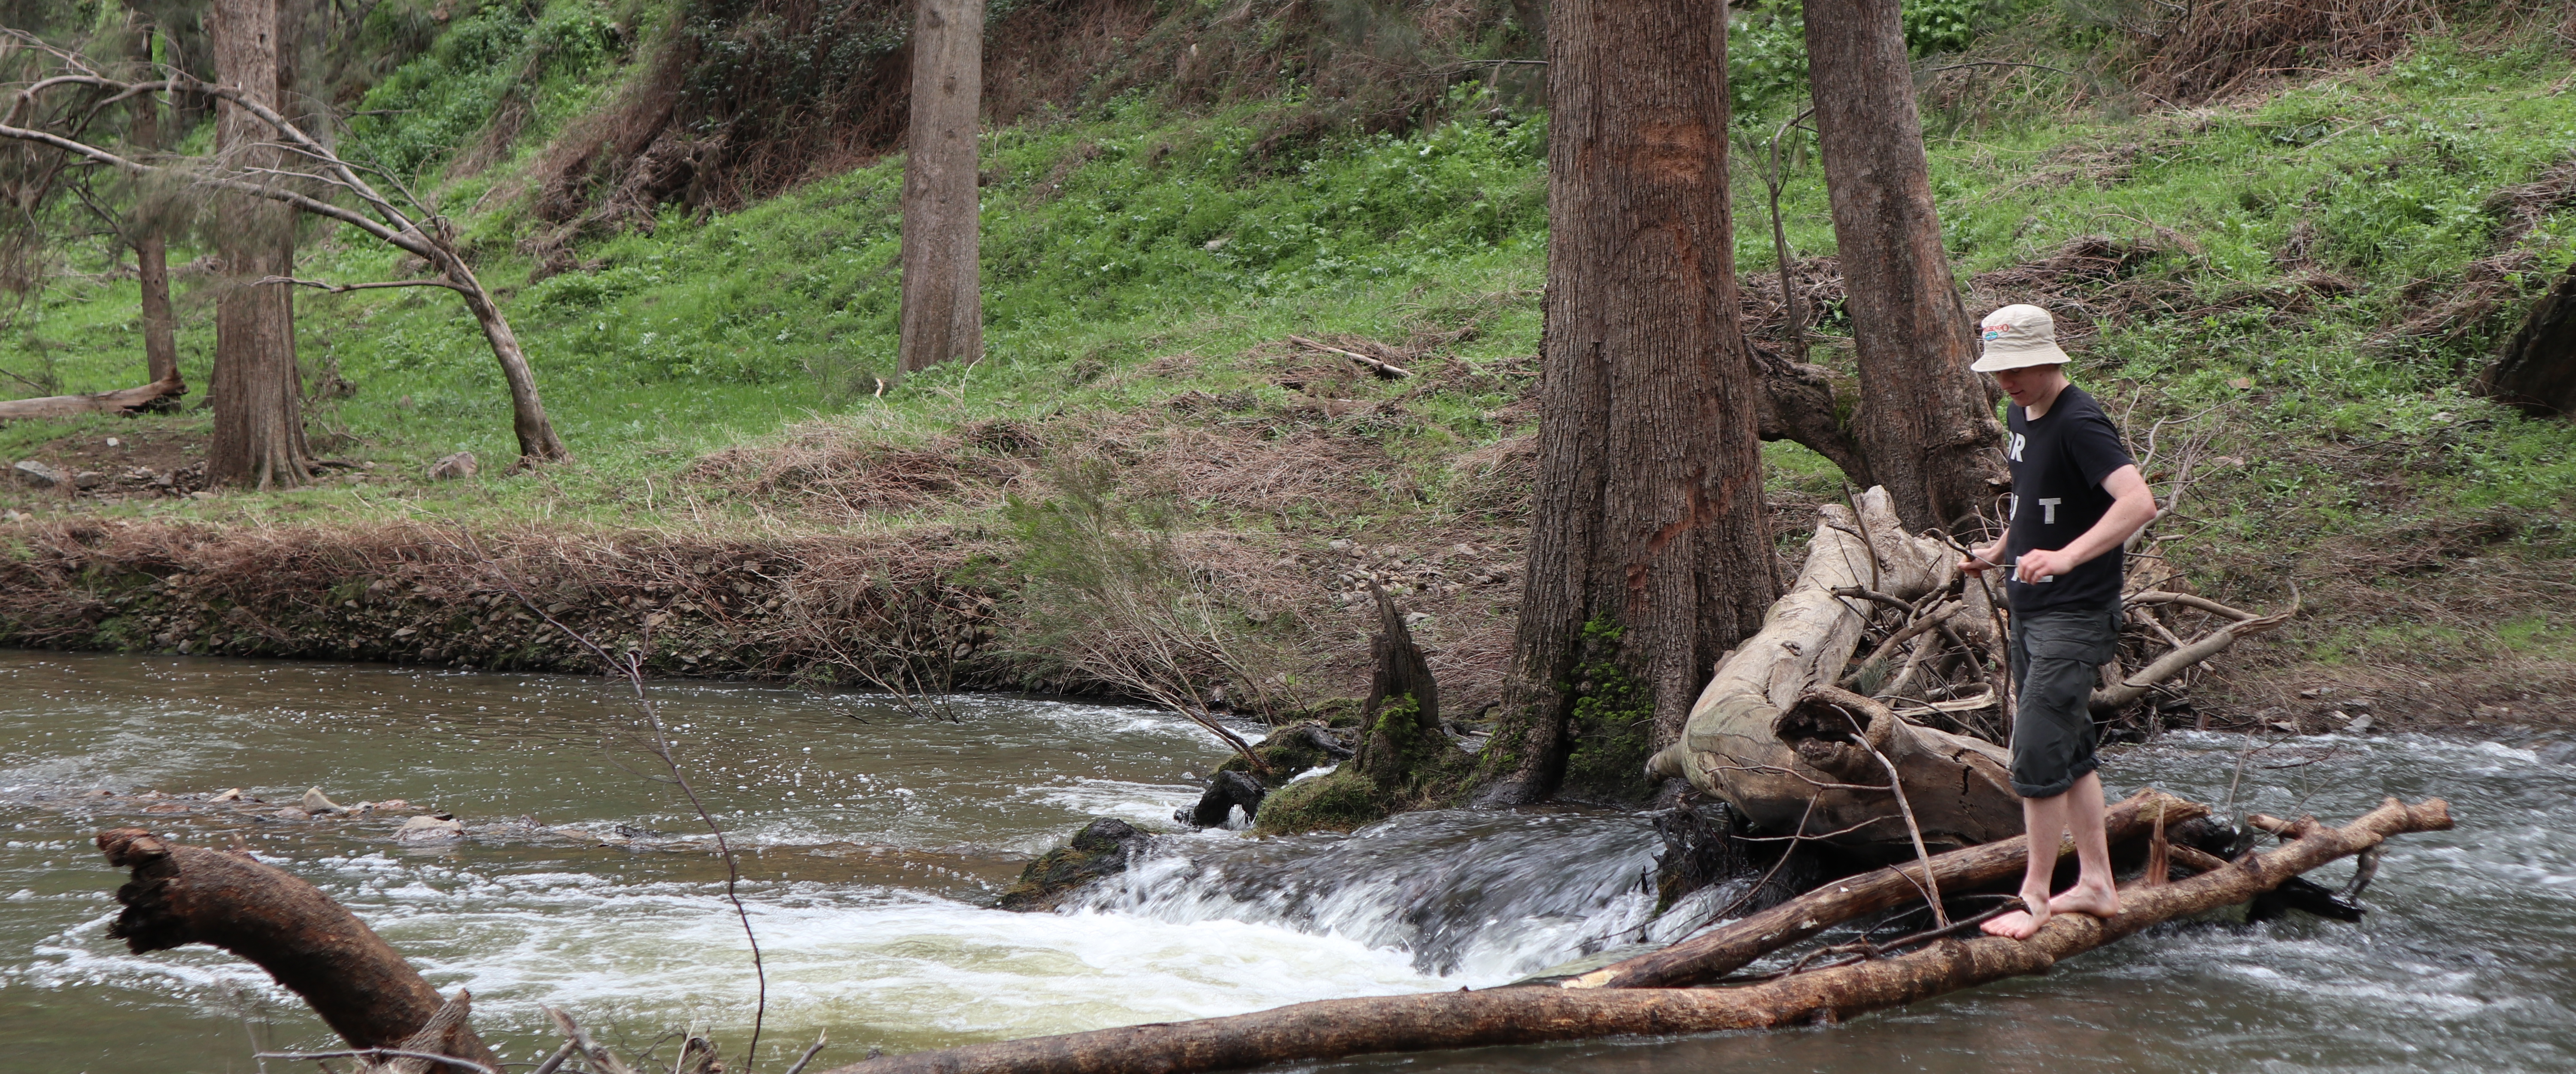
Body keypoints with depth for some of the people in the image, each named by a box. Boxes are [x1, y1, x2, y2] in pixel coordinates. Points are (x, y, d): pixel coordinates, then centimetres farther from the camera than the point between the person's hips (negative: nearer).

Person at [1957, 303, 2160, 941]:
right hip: (2030, 611, 10)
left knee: (2038, 756, -9)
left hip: (2074, 618, -10)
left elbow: (2139, 503, -32)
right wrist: (1998, 552, 13)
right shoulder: (2020, 418, 10)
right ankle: (2096, 883, 22)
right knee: (2071, 751, 14)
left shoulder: (2079, 423, -19)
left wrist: (2066, 558, -41)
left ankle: (2036, 896, -1)